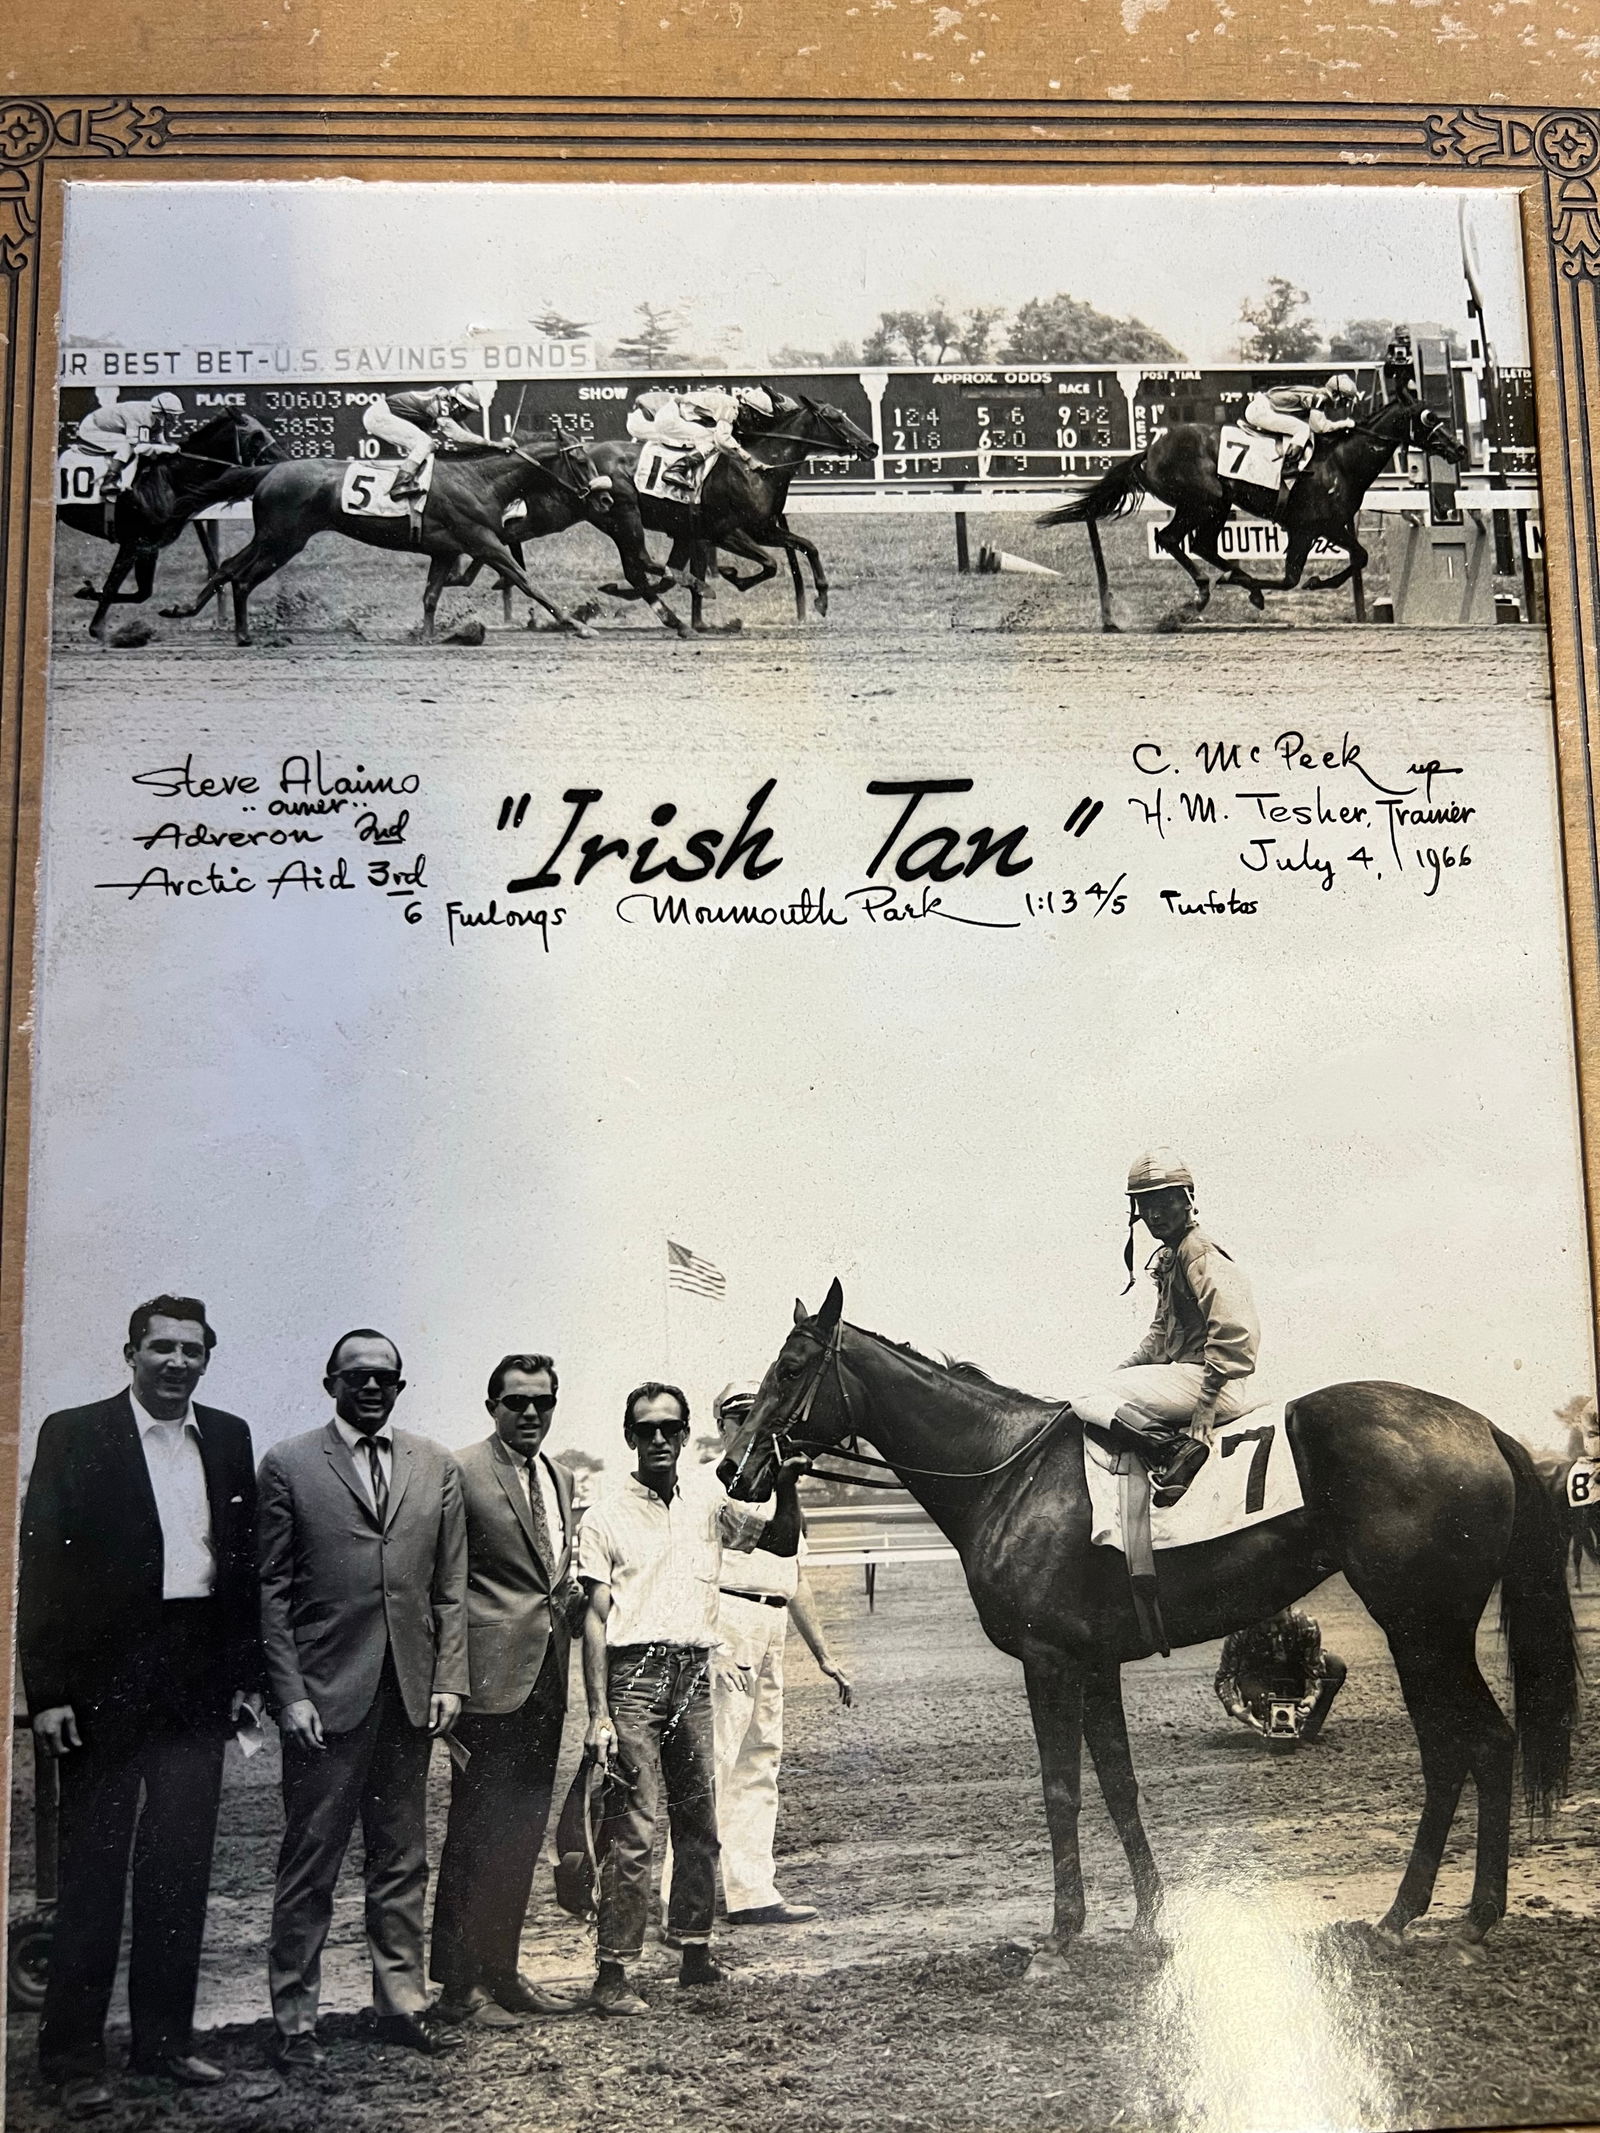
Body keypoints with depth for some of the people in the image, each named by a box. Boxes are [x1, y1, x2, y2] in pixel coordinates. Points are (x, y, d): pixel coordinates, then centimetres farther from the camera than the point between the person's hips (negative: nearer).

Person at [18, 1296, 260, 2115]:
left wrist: (245, 1673, 5)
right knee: (94, 1870, 5)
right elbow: (41, 1569, -7)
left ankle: (164, 2038, 24)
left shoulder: (228, 1438, 8)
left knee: (182, 1868, 11)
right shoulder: (74, 1435, -4)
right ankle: (74, 2055, 16)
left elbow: (244, 1561, 10)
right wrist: (48, 1692, -11)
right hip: (106, 1680, -4)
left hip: (197, 1682, 4)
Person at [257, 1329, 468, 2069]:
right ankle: (294, 2016, 15)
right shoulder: (288, 1465, 0)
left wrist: (448, 1680, 2)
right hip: (324, 1694, -3)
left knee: (402, 1860, 11)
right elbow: (272, 1588, -2)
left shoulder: (436, 1467, 10)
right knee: (310, 1862, 4)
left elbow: (451, 1586, 10)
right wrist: (289, 1693, -8)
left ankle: (401, 2001, 22)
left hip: (409, 1692, 3)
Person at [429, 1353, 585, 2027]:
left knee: (523, 1834, 14)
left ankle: (501, 1971, 25)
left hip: (547, 1678, 7)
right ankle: (458, 1985, 11)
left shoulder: (561, 1479, 15)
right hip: (492, 1678, -7)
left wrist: (576, 1595, 5)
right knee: (477, 1834, 0)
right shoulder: (461, 1472, -8)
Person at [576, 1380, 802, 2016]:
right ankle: (611, 1974, 0)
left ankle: (696, 1953, 24)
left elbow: (781, 1543, 11)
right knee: (633, 1829, -7)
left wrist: (786, 1487, -8)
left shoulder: (709, 1498, 10)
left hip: (695, 1675, 5)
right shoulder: (604, 1516, -1)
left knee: (699, 1820, 12)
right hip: (635, 1674, -4)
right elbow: (595, 1618, -4)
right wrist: (598, 1714, -10)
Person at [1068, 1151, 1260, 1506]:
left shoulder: (1201, 1256, -13)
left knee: (1088, 1402, -11)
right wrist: (1126, 1370, 15)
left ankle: (1174, 1452, -23)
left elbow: (1236, 1332, -24)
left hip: (1210, 1380, -10)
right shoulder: (1166, 1257, 18)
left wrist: (1205, 1401, -24)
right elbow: (1162, 1330, 28)